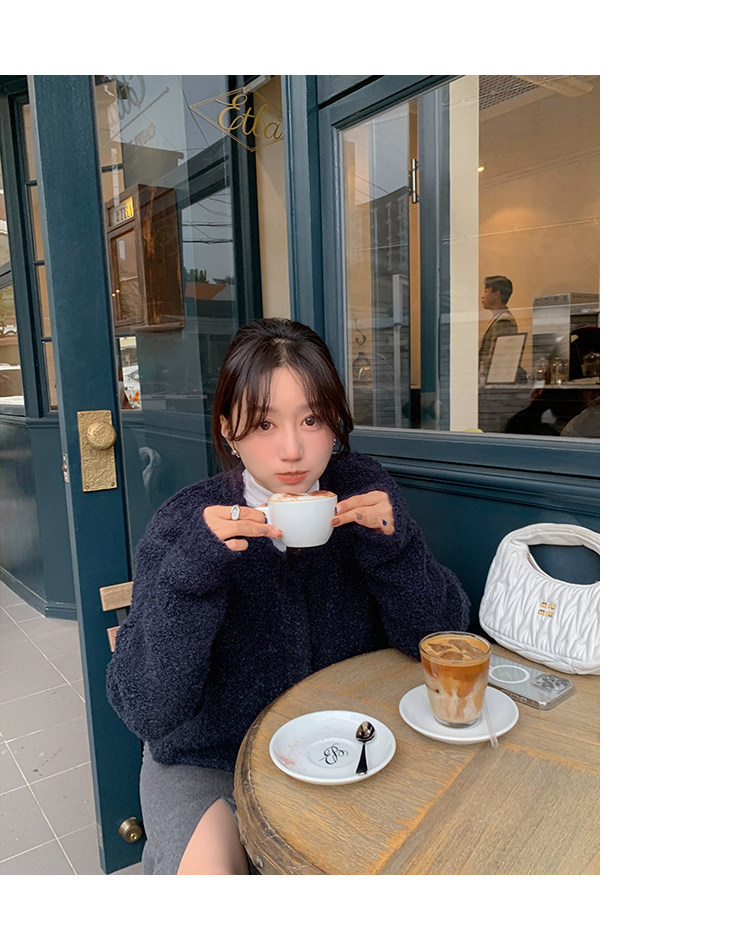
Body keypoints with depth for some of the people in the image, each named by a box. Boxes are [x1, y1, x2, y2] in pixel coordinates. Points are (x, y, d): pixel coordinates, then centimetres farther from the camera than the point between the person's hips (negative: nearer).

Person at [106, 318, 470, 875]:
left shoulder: (362, 491, -12)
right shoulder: (185, 524, -18)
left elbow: (439, 639, -10)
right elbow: (147, 711, -21)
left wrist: (393, 546, -28)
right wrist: (192, 572, -35)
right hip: (210, 762, -2)